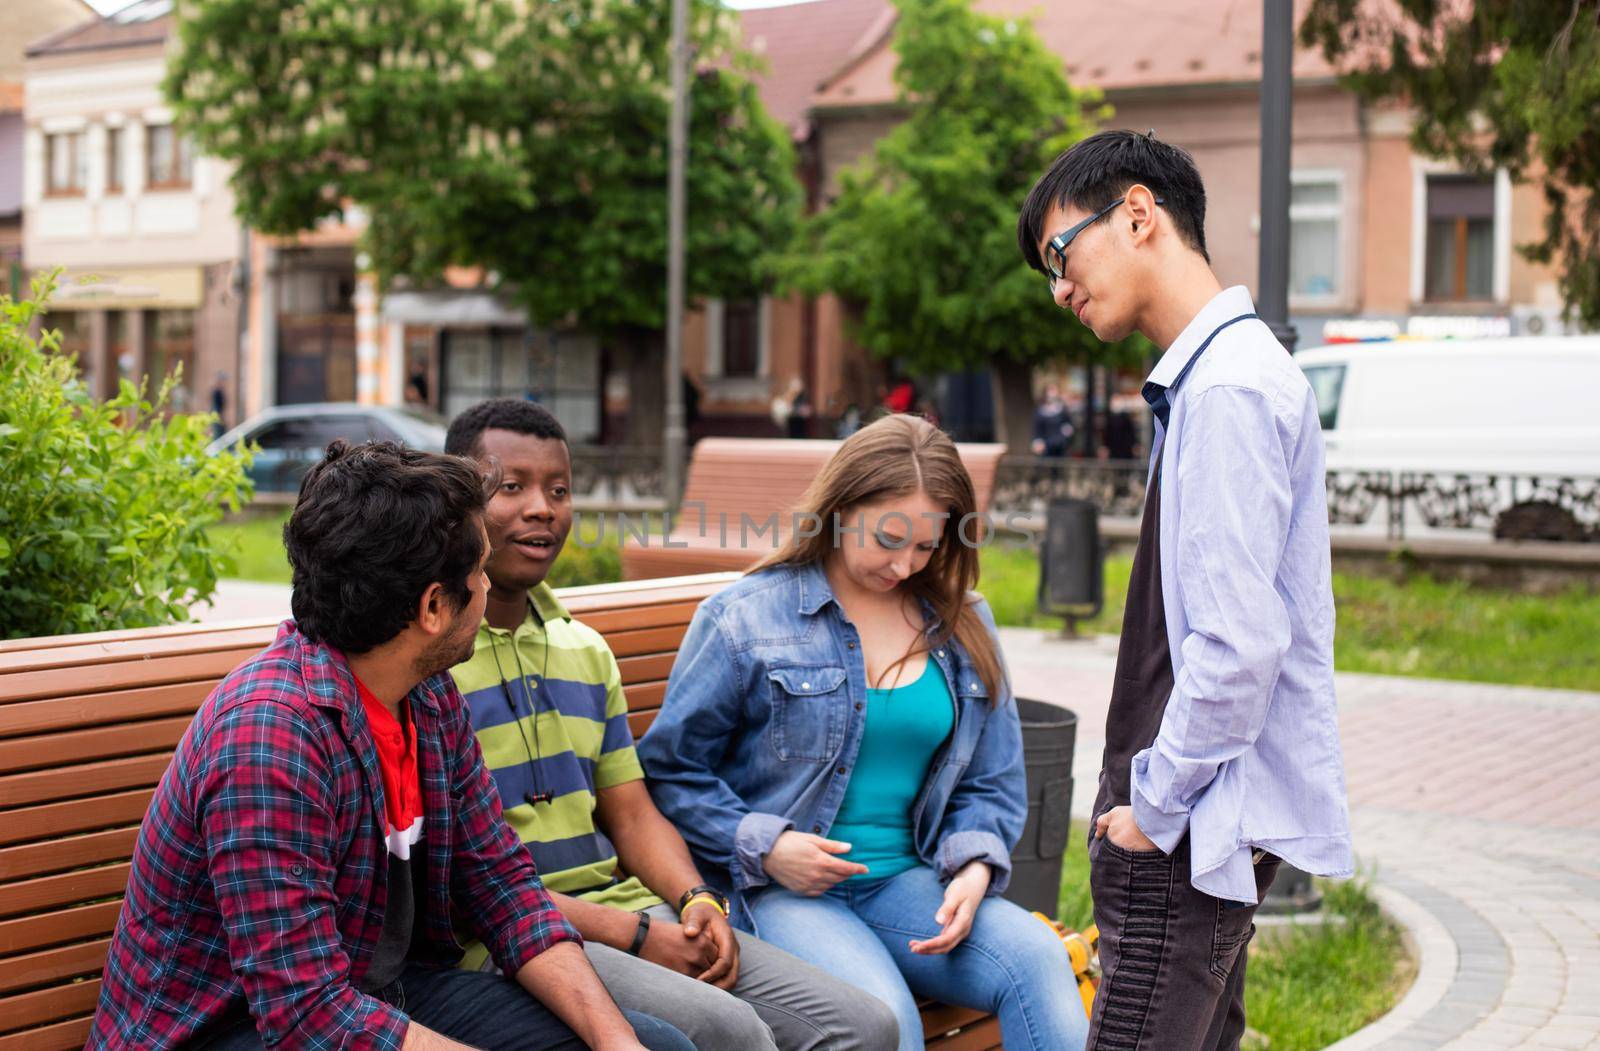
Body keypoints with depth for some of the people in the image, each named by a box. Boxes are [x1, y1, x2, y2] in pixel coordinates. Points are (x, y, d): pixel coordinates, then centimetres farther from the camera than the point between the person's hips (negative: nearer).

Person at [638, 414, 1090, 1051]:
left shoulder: (962, 626, 14)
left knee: (1038, 959, -28)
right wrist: (764, 845, -10)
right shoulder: (743, 619, 1)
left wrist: (973, 866, -2)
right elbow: (669, 771, 4)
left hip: (910, 880, 4)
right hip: (783, 894, -4)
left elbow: (993, 782, 19)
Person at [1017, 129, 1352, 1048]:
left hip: (1197, 830, -10)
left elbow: (1238, 644, -22)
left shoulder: (1230, 388, -16)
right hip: (1204, 815, 10)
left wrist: (1155, 807, -14)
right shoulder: (1218, 373, 15)